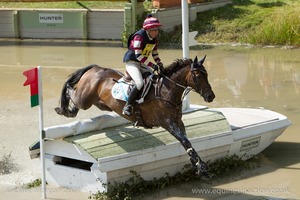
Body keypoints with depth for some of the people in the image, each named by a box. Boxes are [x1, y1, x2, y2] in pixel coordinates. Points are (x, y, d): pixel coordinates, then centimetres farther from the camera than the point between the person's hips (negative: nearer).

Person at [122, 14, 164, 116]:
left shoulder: (154, 38, 4)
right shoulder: (139, 37, -22)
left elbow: (155, 54, 14)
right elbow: (138, 55, -27)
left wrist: (160, 65, -2)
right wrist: (151, 65, -30)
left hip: (142, 64, 9)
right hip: (132, 62, -9)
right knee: (140, 83, -29)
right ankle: (127, 105, -19)